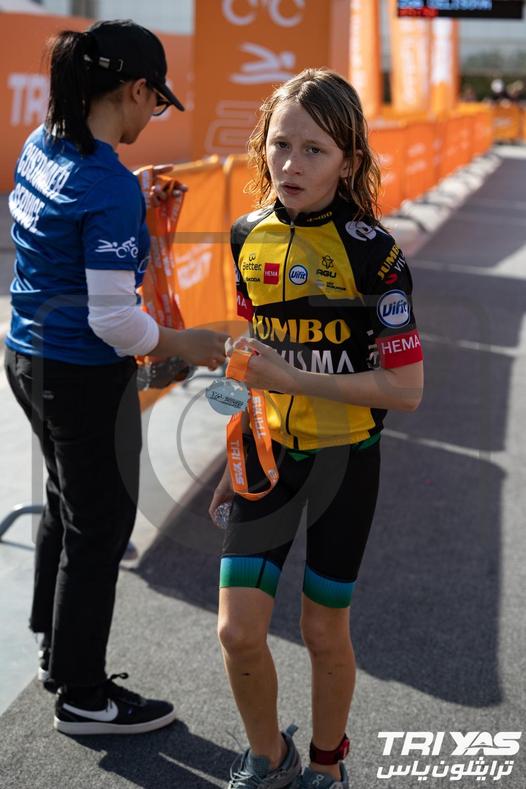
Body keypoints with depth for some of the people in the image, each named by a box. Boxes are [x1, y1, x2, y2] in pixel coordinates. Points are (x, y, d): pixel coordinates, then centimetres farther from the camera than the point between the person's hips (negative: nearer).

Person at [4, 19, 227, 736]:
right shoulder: (112, 187, -25)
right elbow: (114, 321, -24)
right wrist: (185, 346, -10)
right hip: (85, 379, -9)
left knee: (67, 504, 25)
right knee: (99, 529, 7)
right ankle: (83, 697, 22)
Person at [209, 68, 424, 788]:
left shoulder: (372, 251, -18)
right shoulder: (249, 237, -2)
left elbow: (405, 389, -19)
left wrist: (290, 377, -25)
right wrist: (238, 453, 14)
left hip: (343, 457, -3)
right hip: (267, 451, 4)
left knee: (324, 632, 10)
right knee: (238, 630, -1)